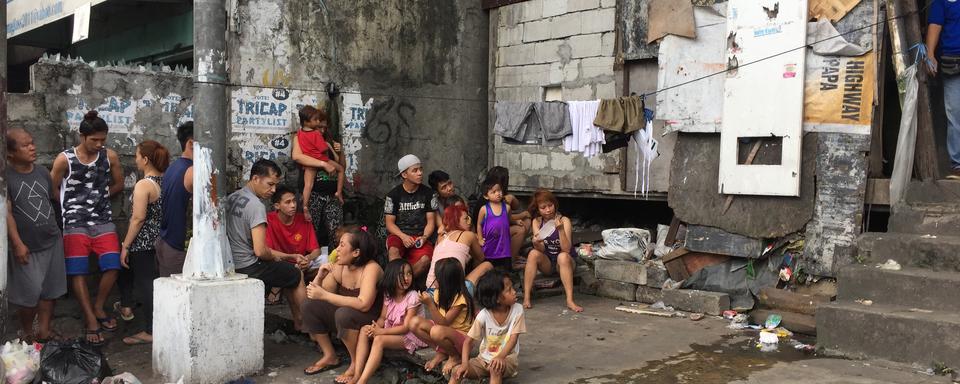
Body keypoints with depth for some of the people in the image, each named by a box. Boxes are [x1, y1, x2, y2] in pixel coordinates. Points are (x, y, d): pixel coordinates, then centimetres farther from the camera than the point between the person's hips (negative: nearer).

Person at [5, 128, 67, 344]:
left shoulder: (42, 172, 6)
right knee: (30, 293, -2)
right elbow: (6, 213, -14)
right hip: (27, 247, -5)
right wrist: (17, 244, -20)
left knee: (49, 290, 10)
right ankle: (26, 333, 20)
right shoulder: (6, 177, -11)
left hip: (52, 242, 5)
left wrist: (59, 231, 17)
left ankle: (44, 331, 23)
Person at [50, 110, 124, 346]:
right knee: (78, 273, -2)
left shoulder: (110, 156, -1)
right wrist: (73, 204, 5)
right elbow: (53, 188, 2)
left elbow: (118, 184, 13)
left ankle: (98, 308, 16)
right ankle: (91, 320, 5)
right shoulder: (64, 159, -8)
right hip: (75, 223, -2)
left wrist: (98, 197, 8)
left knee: (112, 266, -6)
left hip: (104, 221, 2)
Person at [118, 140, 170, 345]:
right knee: (156, 284, 15)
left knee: (144, 284, 2)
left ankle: (150, 332, 8)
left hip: (143, 244, -7)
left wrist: (125, 246, -13)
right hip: (161, 242, 7)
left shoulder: (143, 185, -16)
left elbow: (138, 218, -19)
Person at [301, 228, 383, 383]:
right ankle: (330, 357, 4)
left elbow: (363, 304, -34)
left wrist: (324, 295, -33)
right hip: (347, 318, 7)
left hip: (371, 322, -7)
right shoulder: (339, 268, -1)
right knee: (310, 305, -7)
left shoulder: (371, 268, -21)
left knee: (344, 313, -35)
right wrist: (320, 277, -18)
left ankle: (357, 363, -13)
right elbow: (314, 295, 2)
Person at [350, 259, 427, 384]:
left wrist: (381, 331, -24)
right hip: (392, 331, 7)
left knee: (379, 340, -31)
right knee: (365, 330, -16)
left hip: (410, 335, -7)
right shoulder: (388, 294, 2)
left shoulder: (412, 296, -17)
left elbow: (406, 327, -19)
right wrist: (376, 327, -20)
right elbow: (383, 318, 4)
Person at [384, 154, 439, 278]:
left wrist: (424, 237, -13)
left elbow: (431, 221, 7)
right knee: (393, 251, -37)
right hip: (399, 235, -1)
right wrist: (403, 236, -16)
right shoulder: (393, 194, 3)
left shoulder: (428, 193, 7)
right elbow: (389, 223, 2)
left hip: (420, 236, 1)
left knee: (426, 259, -33)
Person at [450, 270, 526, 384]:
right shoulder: (483, 315, -13)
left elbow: (513, 338, -16)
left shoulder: (517, 310, -12)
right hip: (484, 359, 2)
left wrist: (501, 356, -34)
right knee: (458, 371, -20)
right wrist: (465, 364, -25)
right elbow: (469, 341, -8)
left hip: (507, 358, -2)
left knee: (495, 368, -36)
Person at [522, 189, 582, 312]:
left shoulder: (564, 221, -13)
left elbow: (566, 249, -23)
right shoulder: (537, 222, -3)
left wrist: (560, 229, -36)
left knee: (563, 256, -34)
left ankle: (570, 301, -37)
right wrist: (536, 243, -34)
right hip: (546, 264, 3)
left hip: (563, 264, -3)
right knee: (533, 254, -26)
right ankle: (526, 298, -27)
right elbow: (541, 249, -11)